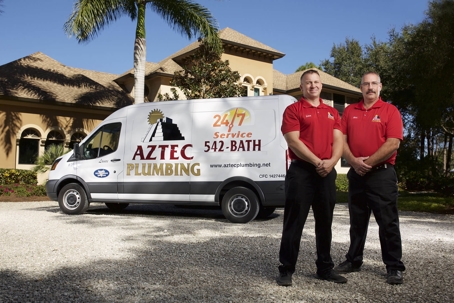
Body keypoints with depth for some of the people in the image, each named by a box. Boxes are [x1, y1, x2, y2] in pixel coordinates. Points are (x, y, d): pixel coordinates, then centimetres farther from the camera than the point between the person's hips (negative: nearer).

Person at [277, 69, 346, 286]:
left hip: (327, 173, 5)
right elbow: (293, 141, -11)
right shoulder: (293, 110, 0)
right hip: (301, 171, -5)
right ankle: (286, 270, 6)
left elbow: (338, 140, 8)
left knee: (325, 223, 13)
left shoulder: (332, 112, 17)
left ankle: (325, 268, 25)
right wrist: (317, 162, -16)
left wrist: (331, 162, -11)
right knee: (294, 223, -2)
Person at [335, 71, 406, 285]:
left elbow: (393, 143, -11)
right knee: (357, 221, 14)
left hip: (381, 173, -4)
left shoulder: (390, 111, -1)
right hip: (356, 174, 4)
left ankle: (394, 267, 9)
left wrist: (368, 163, -14)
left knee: (388, 222, -1)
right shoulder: (349, 111, 11)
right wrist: (354, 161, -12)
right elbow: (342, 140, 4)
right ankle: (354, 260, 25)